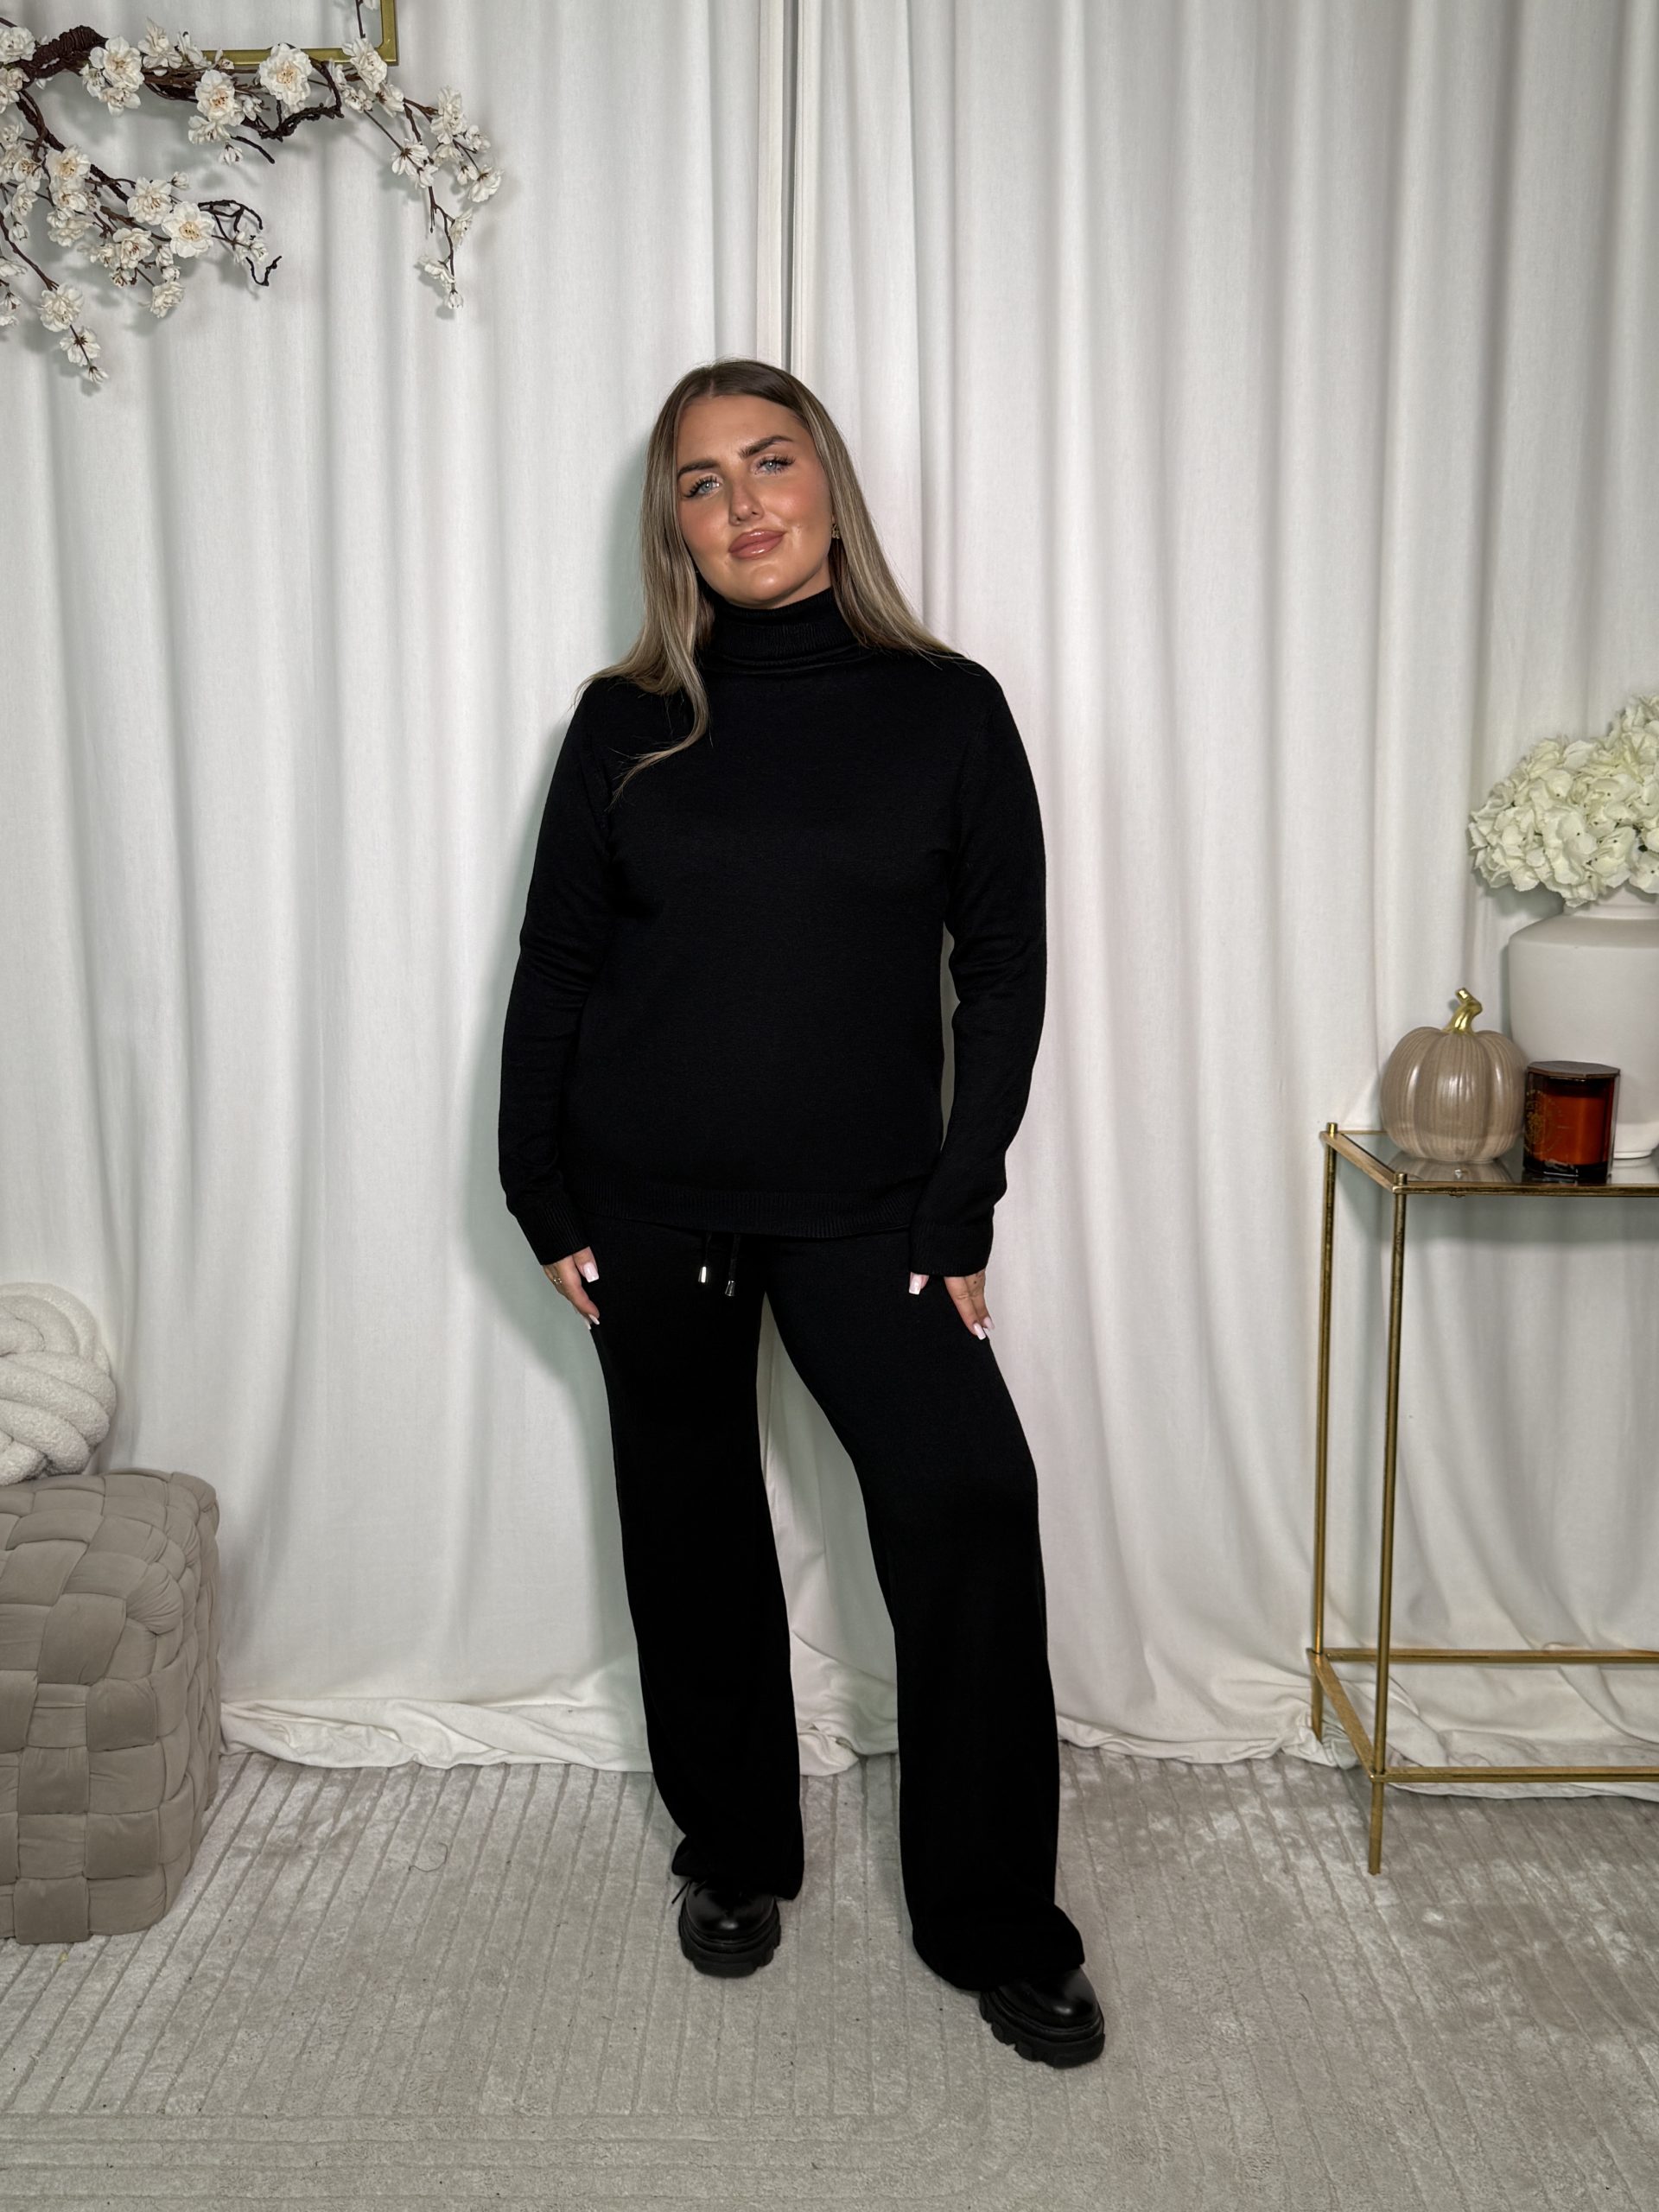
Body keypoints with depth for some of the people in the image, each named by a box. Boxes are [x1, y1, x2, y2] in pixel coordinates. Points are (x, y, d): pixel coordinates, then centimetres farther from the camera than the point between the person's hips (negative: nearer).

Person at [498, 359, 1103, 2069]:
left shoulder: (946, 709, 1)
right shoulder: (627, 723, 3)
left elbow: (1005, 970, 0)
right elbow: (553, 968, 6)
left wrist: (959, 1210, -6)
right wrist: (544, 1202, 1)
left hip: (867, 1207, -1)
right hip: (649, 1210, 2)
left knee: (970, 1503, -13)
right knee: (692, 1534, 11)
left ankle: (998, 1925, 5)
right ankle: (732, 1851, 34)